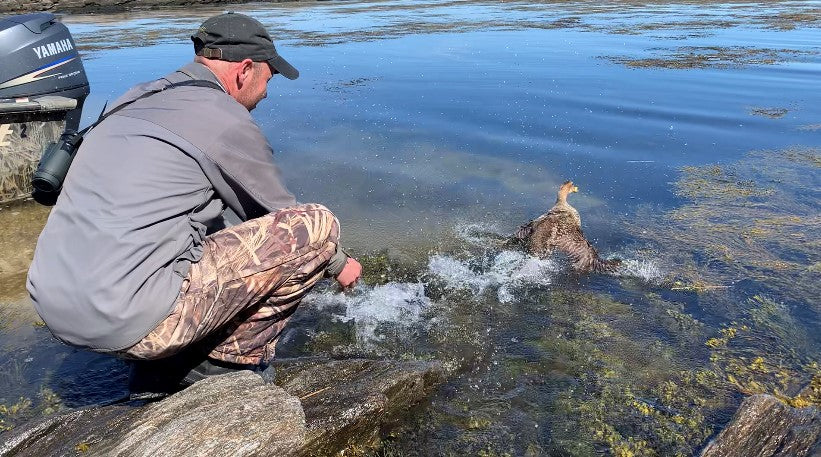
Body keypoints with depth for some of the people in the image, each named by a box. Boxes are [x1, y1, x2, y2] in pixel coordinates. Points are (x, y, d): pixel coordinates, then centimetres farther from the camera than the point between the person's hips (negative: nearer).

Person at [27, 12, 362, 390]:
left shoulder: (137, 100, 16)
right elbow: (285, 221, 5)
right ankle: (230, 360, 4)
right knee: (318, 224, -7)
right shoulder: (227, 121, -8)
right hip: (130, 323, -9)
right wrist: (338, 263, 23)